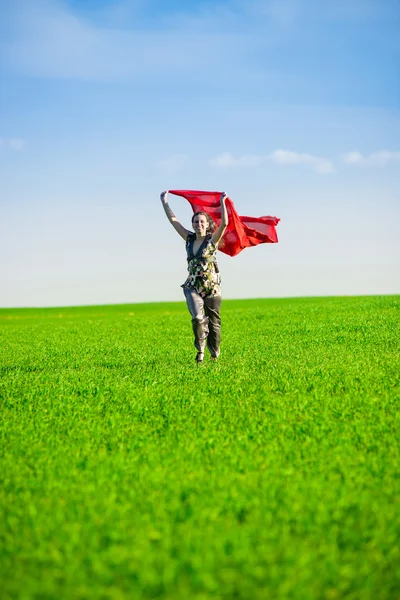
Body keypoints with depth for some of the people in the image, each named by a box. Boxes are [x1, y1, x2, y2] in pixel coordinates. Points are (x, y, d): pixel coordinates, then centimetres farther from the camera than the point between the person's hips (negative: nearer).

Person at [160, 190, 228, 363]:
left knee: (213, 322, 7)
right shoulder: (189, 239, 7)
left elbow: (224, 223, -19)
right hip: (192, 287, 2)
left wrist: (222, 202, -20)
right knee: (197, 318, -20)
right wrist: (164, 202, 7)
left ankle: (214, 354, 25)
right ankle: (200, 350, -2)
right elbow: (173, 220, 8)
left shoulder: (212, 240, -3)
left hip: (212, 288, -2)